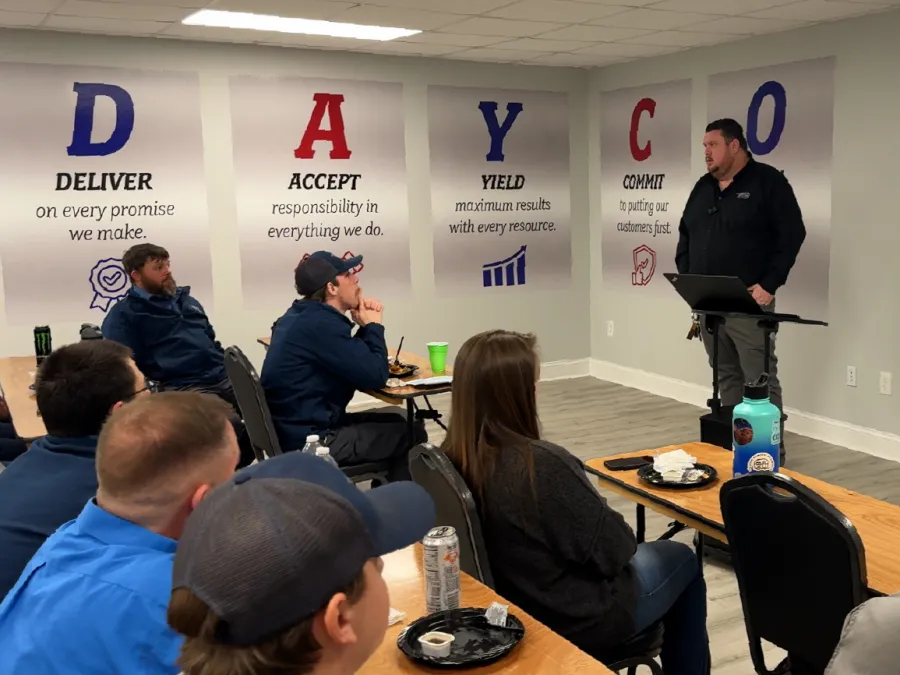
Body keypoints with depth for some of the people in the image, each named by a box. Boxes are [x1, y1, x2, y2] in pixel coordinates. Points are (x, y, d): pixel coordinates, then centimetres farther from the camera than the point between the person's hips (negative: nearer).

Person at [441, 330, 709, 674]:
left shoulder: (455, 457, -12)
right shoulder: (544, 465, -35)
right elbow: (613, 549, -22)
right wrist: (624, 536, -1)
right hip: (573, 622, -6)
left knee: (648, 555, 29)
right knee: (682, 560, 19)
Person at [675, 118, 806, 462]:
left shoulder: (768, 181, -4)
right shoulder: (702, 188, 16)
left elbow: (792, 234, -9)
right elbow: (685, 235, 23)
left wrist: (769, 284, -14)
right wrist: (685, 277, 9)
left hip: (748, 302, -6)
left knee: (760, 380, -4)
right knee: (727, 377, 12)